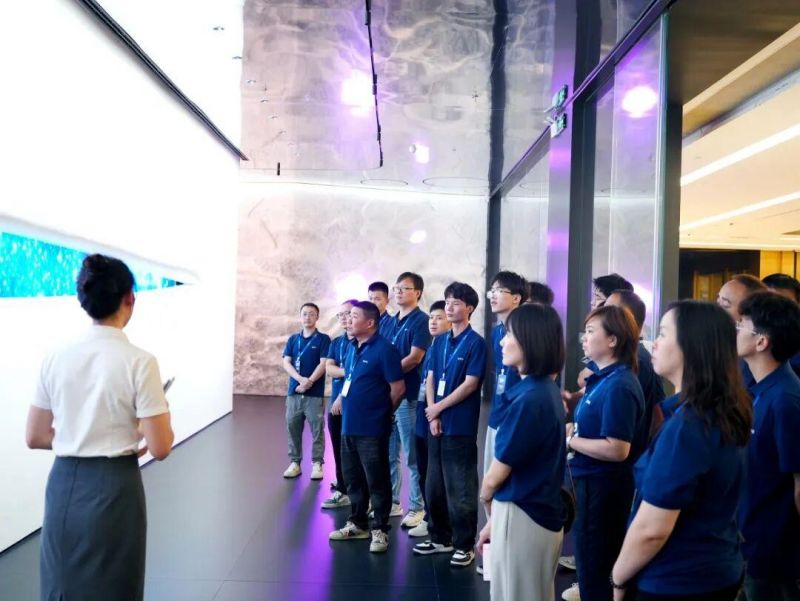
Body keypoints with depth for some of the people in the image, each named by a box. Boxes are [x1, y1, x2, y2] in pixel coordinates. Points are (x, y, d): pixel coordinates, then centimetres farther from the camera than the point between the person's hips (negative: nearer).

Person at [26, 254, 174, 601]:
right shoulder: (139, 362, -15)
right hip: (112, 486, -4)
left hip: (63, 485, 5)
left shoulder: (55, 359, -1)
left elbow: (35, 437, 7)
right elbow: (160, 448, -14)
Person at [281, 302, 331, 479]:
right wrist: (300, 379, -15)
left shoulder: (323, 339, 0)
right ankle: (295, 462, 17)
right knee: (292, 427, 7)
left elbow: (323, 364, -8)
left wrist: (309, 382, -17)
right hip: (294, 391, 4)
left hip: (315, 393, -4)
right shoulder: (292, 339, 11)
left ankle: (317, 463, 8)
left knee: (317, 429, -1)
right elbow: (286, 363, 2)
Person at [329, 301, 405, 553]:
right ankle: (357, 523, 33)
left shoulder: (384, 349, -15)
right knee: (353, 477, 18)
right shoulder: (352, 346, 9)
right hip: (349, 425, 8)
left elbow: (398, 389, -13)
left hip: (372, 428, -8)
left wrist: (381, 413, -1)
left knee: (377, 480, 4)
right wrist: (341, 400, 9)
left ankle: (379, 530, 16)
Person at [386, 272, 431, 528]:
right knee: (388, 454, 14)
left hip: (408, 394, -8)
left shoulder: (421, 321, -7)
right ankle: (391, 501, 25)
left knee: (412, 456, 0)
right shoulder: (391, 322, 15)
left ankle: (417, 507, 9)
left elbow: (414, 358, -16)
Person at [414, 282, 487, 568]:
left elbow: (470, 384, -14)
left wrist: (439, 408, -9)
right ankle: (440, 537, 27)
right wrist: (432, 414, -4)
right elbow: (430, 379, 8)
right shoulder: (439, 341, 10)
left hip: (460, 426, -6)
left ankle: (464, 545, 13)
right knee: (435, 484, 13)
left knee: (460, 488, 1)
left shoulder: (476, 343, -9)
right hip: (437, 423, 7)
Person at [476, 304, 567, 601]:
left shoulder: (528, 399, -24)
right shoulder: (548, 391, 5)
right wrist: (496, 517, 13)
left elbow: (495, 476, -15)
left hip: (521, 517, -9)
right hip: (541, 514, 9)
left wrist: (488, 503, 7)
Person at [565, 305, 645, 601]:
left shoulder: (618, 386, -23)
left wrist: (570, 441, -18)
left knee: (594, 572, 7)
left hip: (602, 487, -10)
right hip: (593, 481, 10)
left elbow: (617, 449, -28)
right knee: (597, 567, 24)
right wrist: (573, 428, 1)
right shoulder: (604, 379, 7)